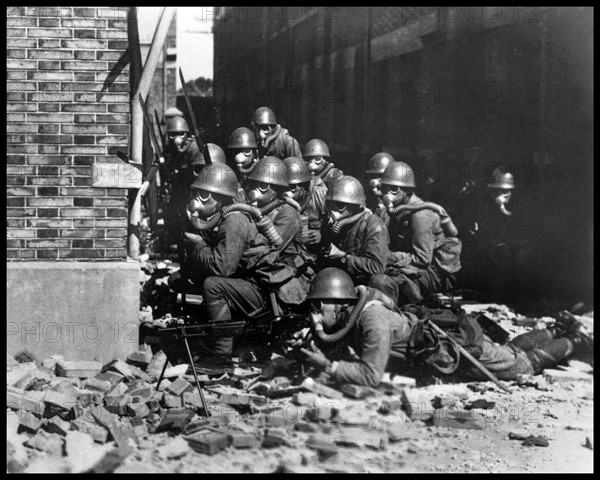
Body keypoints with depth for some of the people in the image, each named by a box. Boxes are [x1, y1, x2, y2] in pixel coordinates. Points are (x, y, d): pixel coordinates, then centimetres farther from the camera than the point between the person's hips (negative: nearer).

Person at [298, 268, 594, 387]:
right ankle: (559, 329, 47)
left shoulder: (372, 319, -37)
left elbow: (371, 375, -41)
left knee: (526, 363, 16)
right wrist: (308, 347, -18)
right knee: (511, 350, 30)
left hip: (465, 349, -7)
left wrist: (329, 366, -39)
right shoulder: (346, 316, -12)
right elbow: (331, 344, 2)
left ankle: (576, 340, 35)